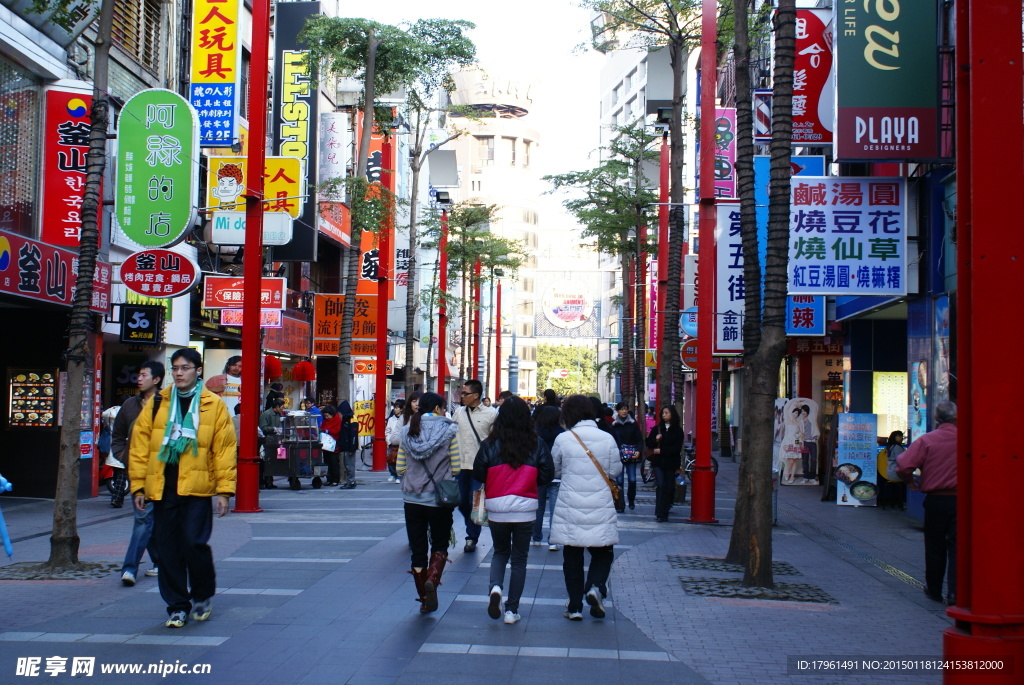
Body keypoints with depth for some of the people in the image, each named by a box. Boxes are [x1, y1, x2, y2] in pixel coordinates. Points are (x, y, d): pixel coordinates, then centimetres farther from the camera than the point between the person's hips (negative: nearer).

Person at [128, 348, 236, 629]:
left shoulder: (214, 405, 3)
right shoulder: (157, 404, 9)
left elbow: (224, 449, 1)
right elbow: (139, 445, 9)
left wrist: (224, 489, -5)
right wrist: (139, 485, 4)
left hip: (197, 488, -3)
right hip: (162, 487, 3)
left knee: (194, 543, -9)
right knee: (168, 549, 5)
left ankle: (203, 595, 17)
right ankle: (177, 606, 17)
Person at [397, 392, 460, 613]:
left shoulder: (407, 431, 4)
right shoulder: (449, 429, -5)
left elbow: (400, 468, 3)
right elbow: (455, 468, -8)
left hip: (412, 498, 2)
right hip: (439, 498, -2)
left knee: (417, 549, 10)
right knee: (440, 546, 13)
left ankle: (424, 599, 15)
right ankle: (432, 580, -15)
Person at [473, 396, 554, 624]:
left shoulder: (490, 444, -6)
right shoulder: (537, 444, -5)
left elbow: (478, 475, -4)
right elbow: (547, 475, -4)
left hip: (496, 508, 0)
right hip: (525, 509, 0)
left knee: (500, 551, 21)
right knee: (519, 558, 12)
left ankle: (495, 587, -6)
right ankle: (512, 610, 12)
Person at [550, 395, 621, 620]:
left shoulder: (563, 439, -6)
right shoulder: (607, 439, -4)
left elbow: (554, 470, 5)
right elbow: (615, 470, 6)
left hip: (570, 509, 0)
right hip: (600, 509, 0)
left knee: (572, 557, 10)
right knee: (603, 552, 14)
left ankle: (575, 606, 11)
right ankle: (595, 587, -11)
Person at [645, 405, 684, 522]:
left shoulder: (678, 430, 2)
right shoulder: (657, 428, 9)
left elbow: (677, 448, -6)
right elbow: (648, 443, 11)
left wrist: (661, 450, -12)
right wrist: (655, 439, -10)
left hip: (671, 463, -1)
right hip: (658, 462, 1)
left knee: (669, 488, 2)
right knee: (661, 485, -13)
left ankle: (664, 513, 12)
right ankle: (660, 513, -11)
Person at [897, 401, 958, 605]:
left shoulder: (926, 440, -10)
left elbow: (903, 466, -16)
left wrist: (910, 482, 3)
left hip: (935, 500, 0)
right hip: (961, 500, 0)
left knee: (934, 547, 12)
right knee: (956, 546, 3)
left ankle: (934, 590, 24)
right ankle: (955, 592, -3)